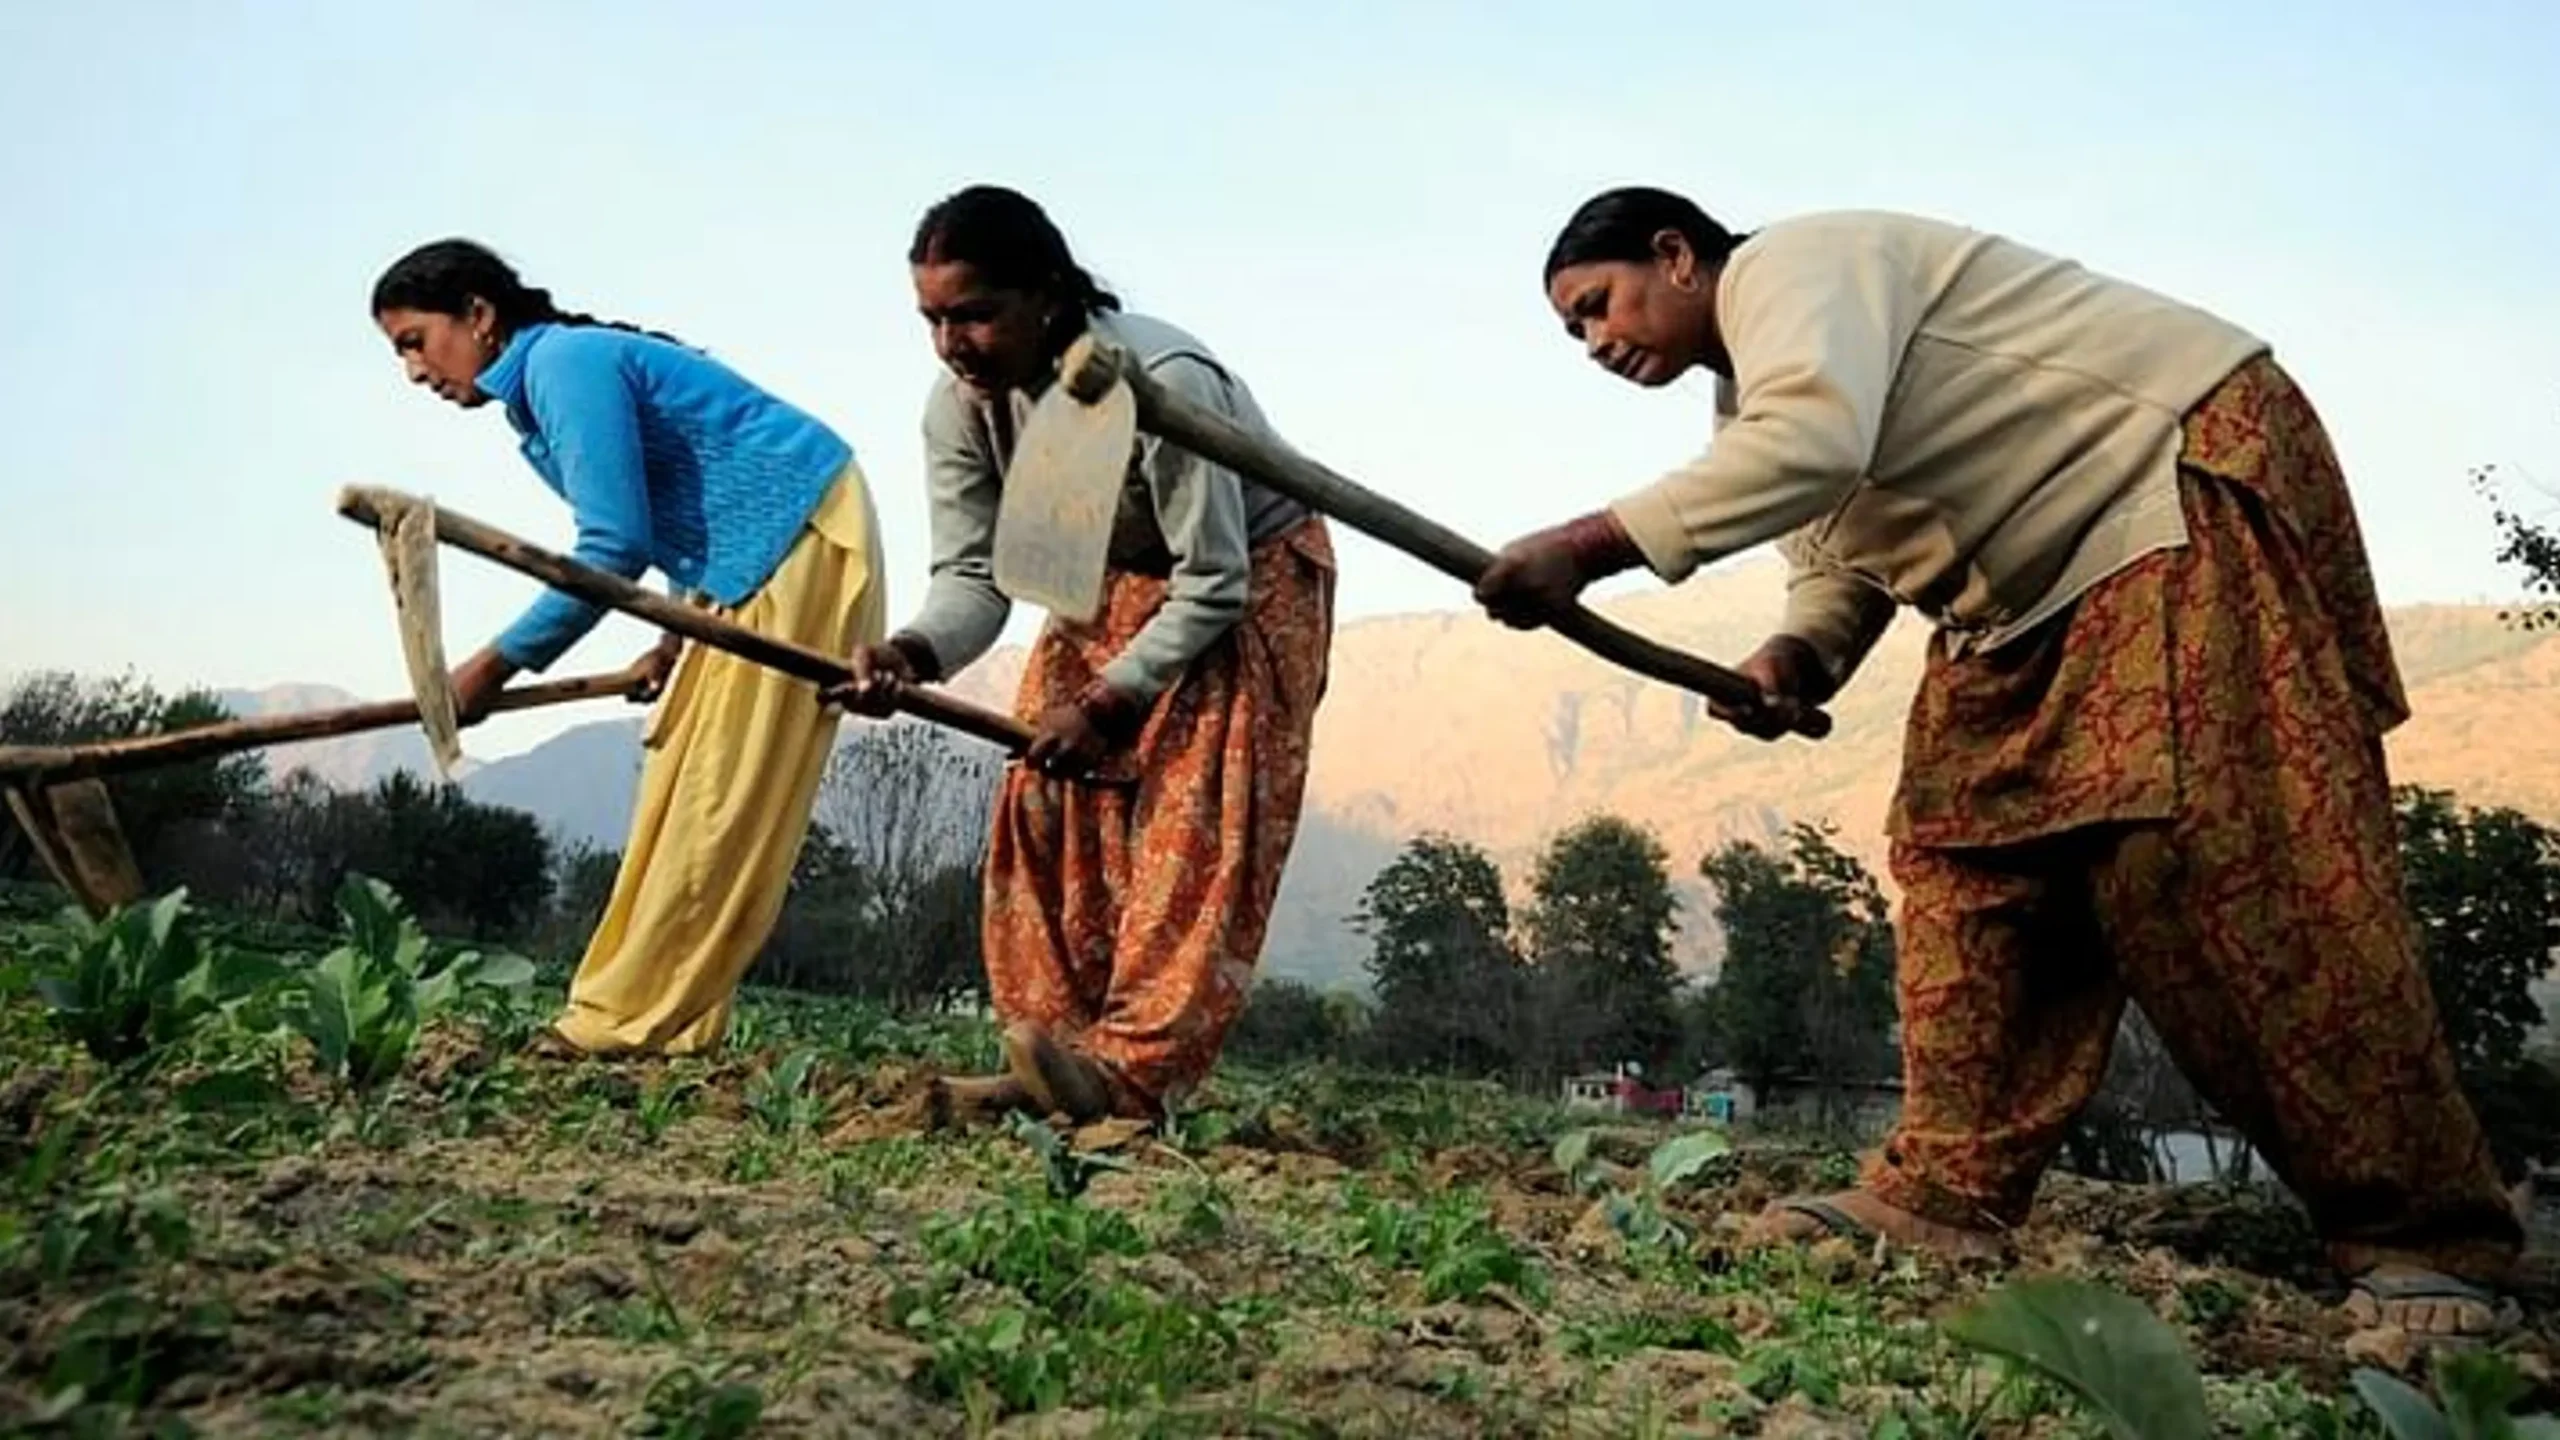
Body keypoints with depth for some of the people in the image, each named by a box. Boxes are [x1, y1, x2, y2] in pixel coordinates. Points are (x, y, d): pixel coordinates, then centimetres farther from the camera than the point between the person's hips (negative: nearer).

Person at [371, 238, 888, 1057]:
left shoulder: (566, 361, -14)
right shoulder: (545, 381, 16)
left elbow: (616, 546, -21)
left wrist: (498, 664, -13)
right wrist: (679, 634, 9)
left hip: (799, 537, -11)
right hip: (754, 557, 11)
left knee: (719, 796, -9)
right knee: (681, 780, 8)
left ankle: (635, 1020, -6)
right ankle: (650, 1013, 11)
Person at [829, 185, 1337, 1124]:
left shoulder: (1164, 383, -35)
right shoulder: (961, 404, -16)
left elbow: (1214, 587, -29)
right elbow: (973, 573, -15)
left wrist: (1110, 703, -32)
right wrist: (913, 653, -36)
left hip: (1252, 578, -6)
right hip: (1111, 582, 6)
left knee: (1194, 818, -18)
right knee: (1048, 802, -5)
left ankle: (1132, 1071, -23)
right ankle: (1056, 1062, -2)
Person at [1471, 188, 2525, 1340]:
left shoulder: (1789, 263, -15)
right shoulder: (1748, 403, 15)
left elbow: (1815, 441, -34)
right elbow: (1841, 550, 16)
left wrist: (1590, 548, -34)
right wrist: (1798, 654, -7)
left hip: (2191, 470, -10)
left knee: (2198, 853, -19)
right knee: (1967, 848, 0)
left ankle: (2423, 1233, -12)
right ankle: (1945, 1192, -1)